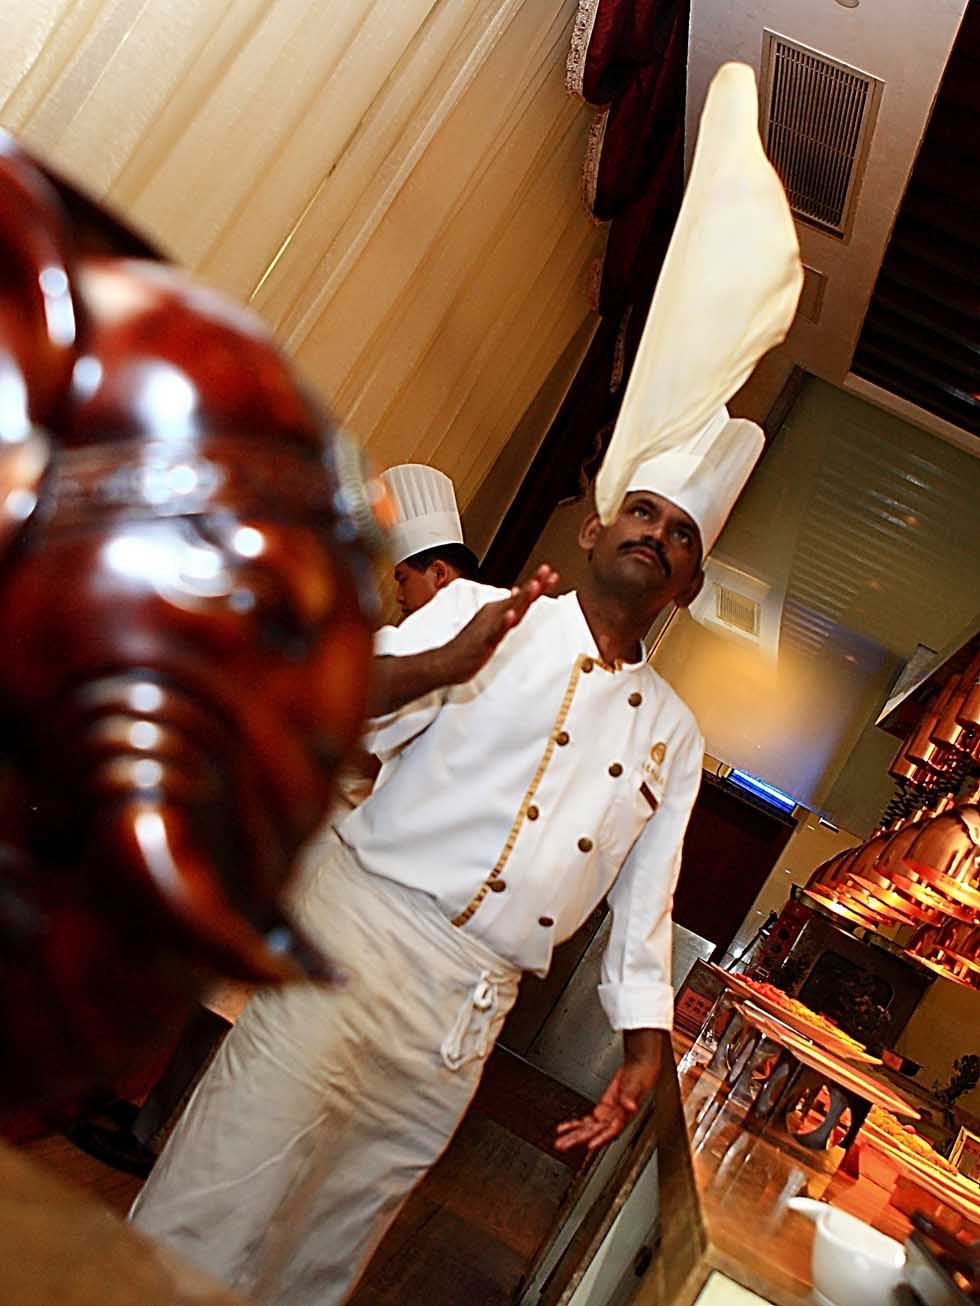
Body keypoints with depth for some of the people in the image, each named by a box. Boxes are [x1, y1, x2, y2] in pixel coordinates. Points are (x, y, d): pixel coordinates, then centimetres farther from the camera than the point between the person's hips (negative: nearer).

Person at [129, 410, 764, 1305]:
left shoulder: (673, 734, 16)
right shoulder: (482, 612, 3)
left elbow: (644, 904, 17)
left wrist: (645, 1048, 8)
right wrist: (441, 665, -25)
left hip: (473, 1013, 4)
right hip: (364, 927, -4)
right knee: (215, 1221, -7)